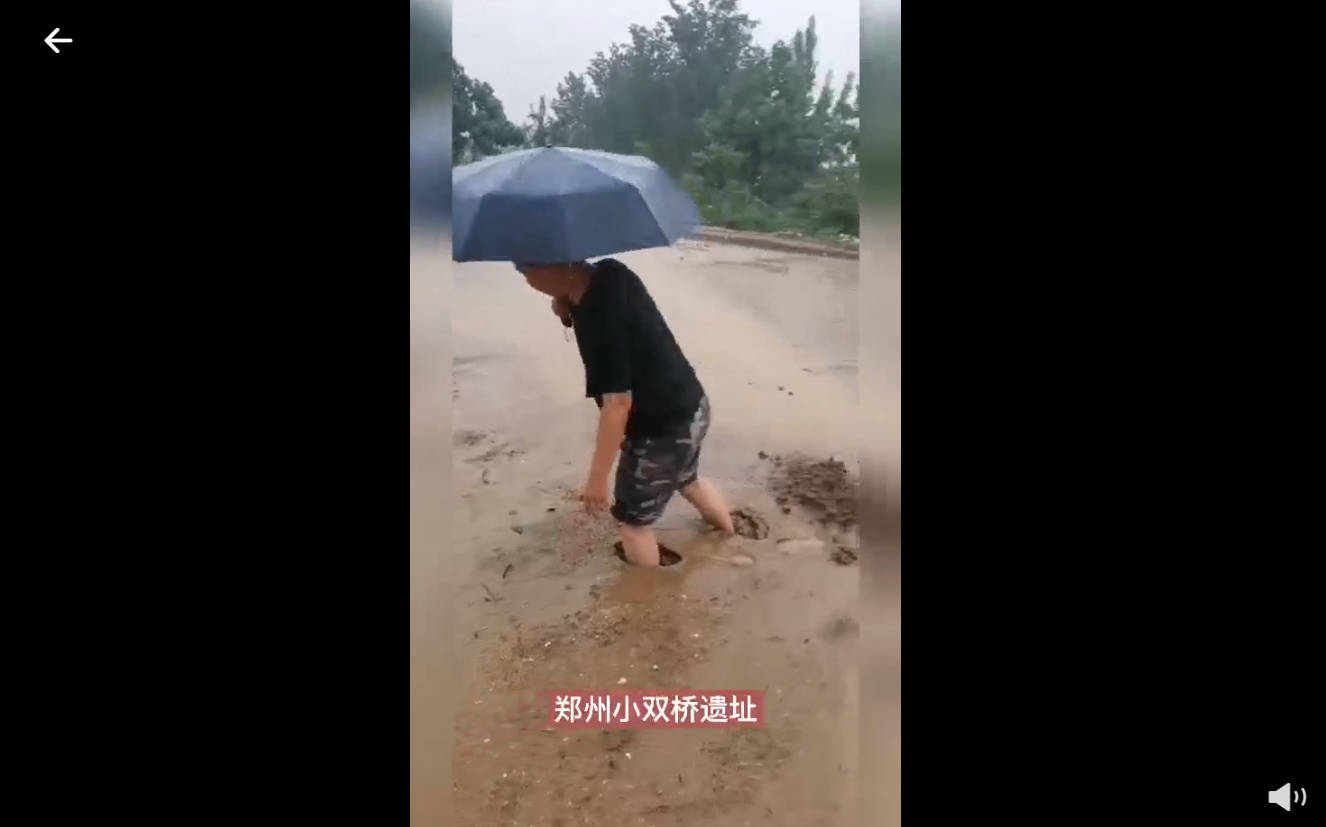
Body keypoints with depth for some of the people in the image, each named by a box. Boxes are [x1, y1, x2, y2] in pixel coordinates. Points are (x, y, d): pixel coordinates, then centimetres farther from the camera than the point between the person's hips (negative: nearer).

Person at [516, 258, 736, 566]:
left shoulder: (602, 311, -31)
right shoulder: (609, 274, -5)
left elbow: (618, 402, -29)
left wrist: (597, 478, -22)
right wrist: (568, 308, -9)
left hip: (663, 429, -10)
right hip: (690, 408, 10)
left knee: (632, 520, 12)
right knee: (688, 481, 36)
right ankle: (729, 531, 61)